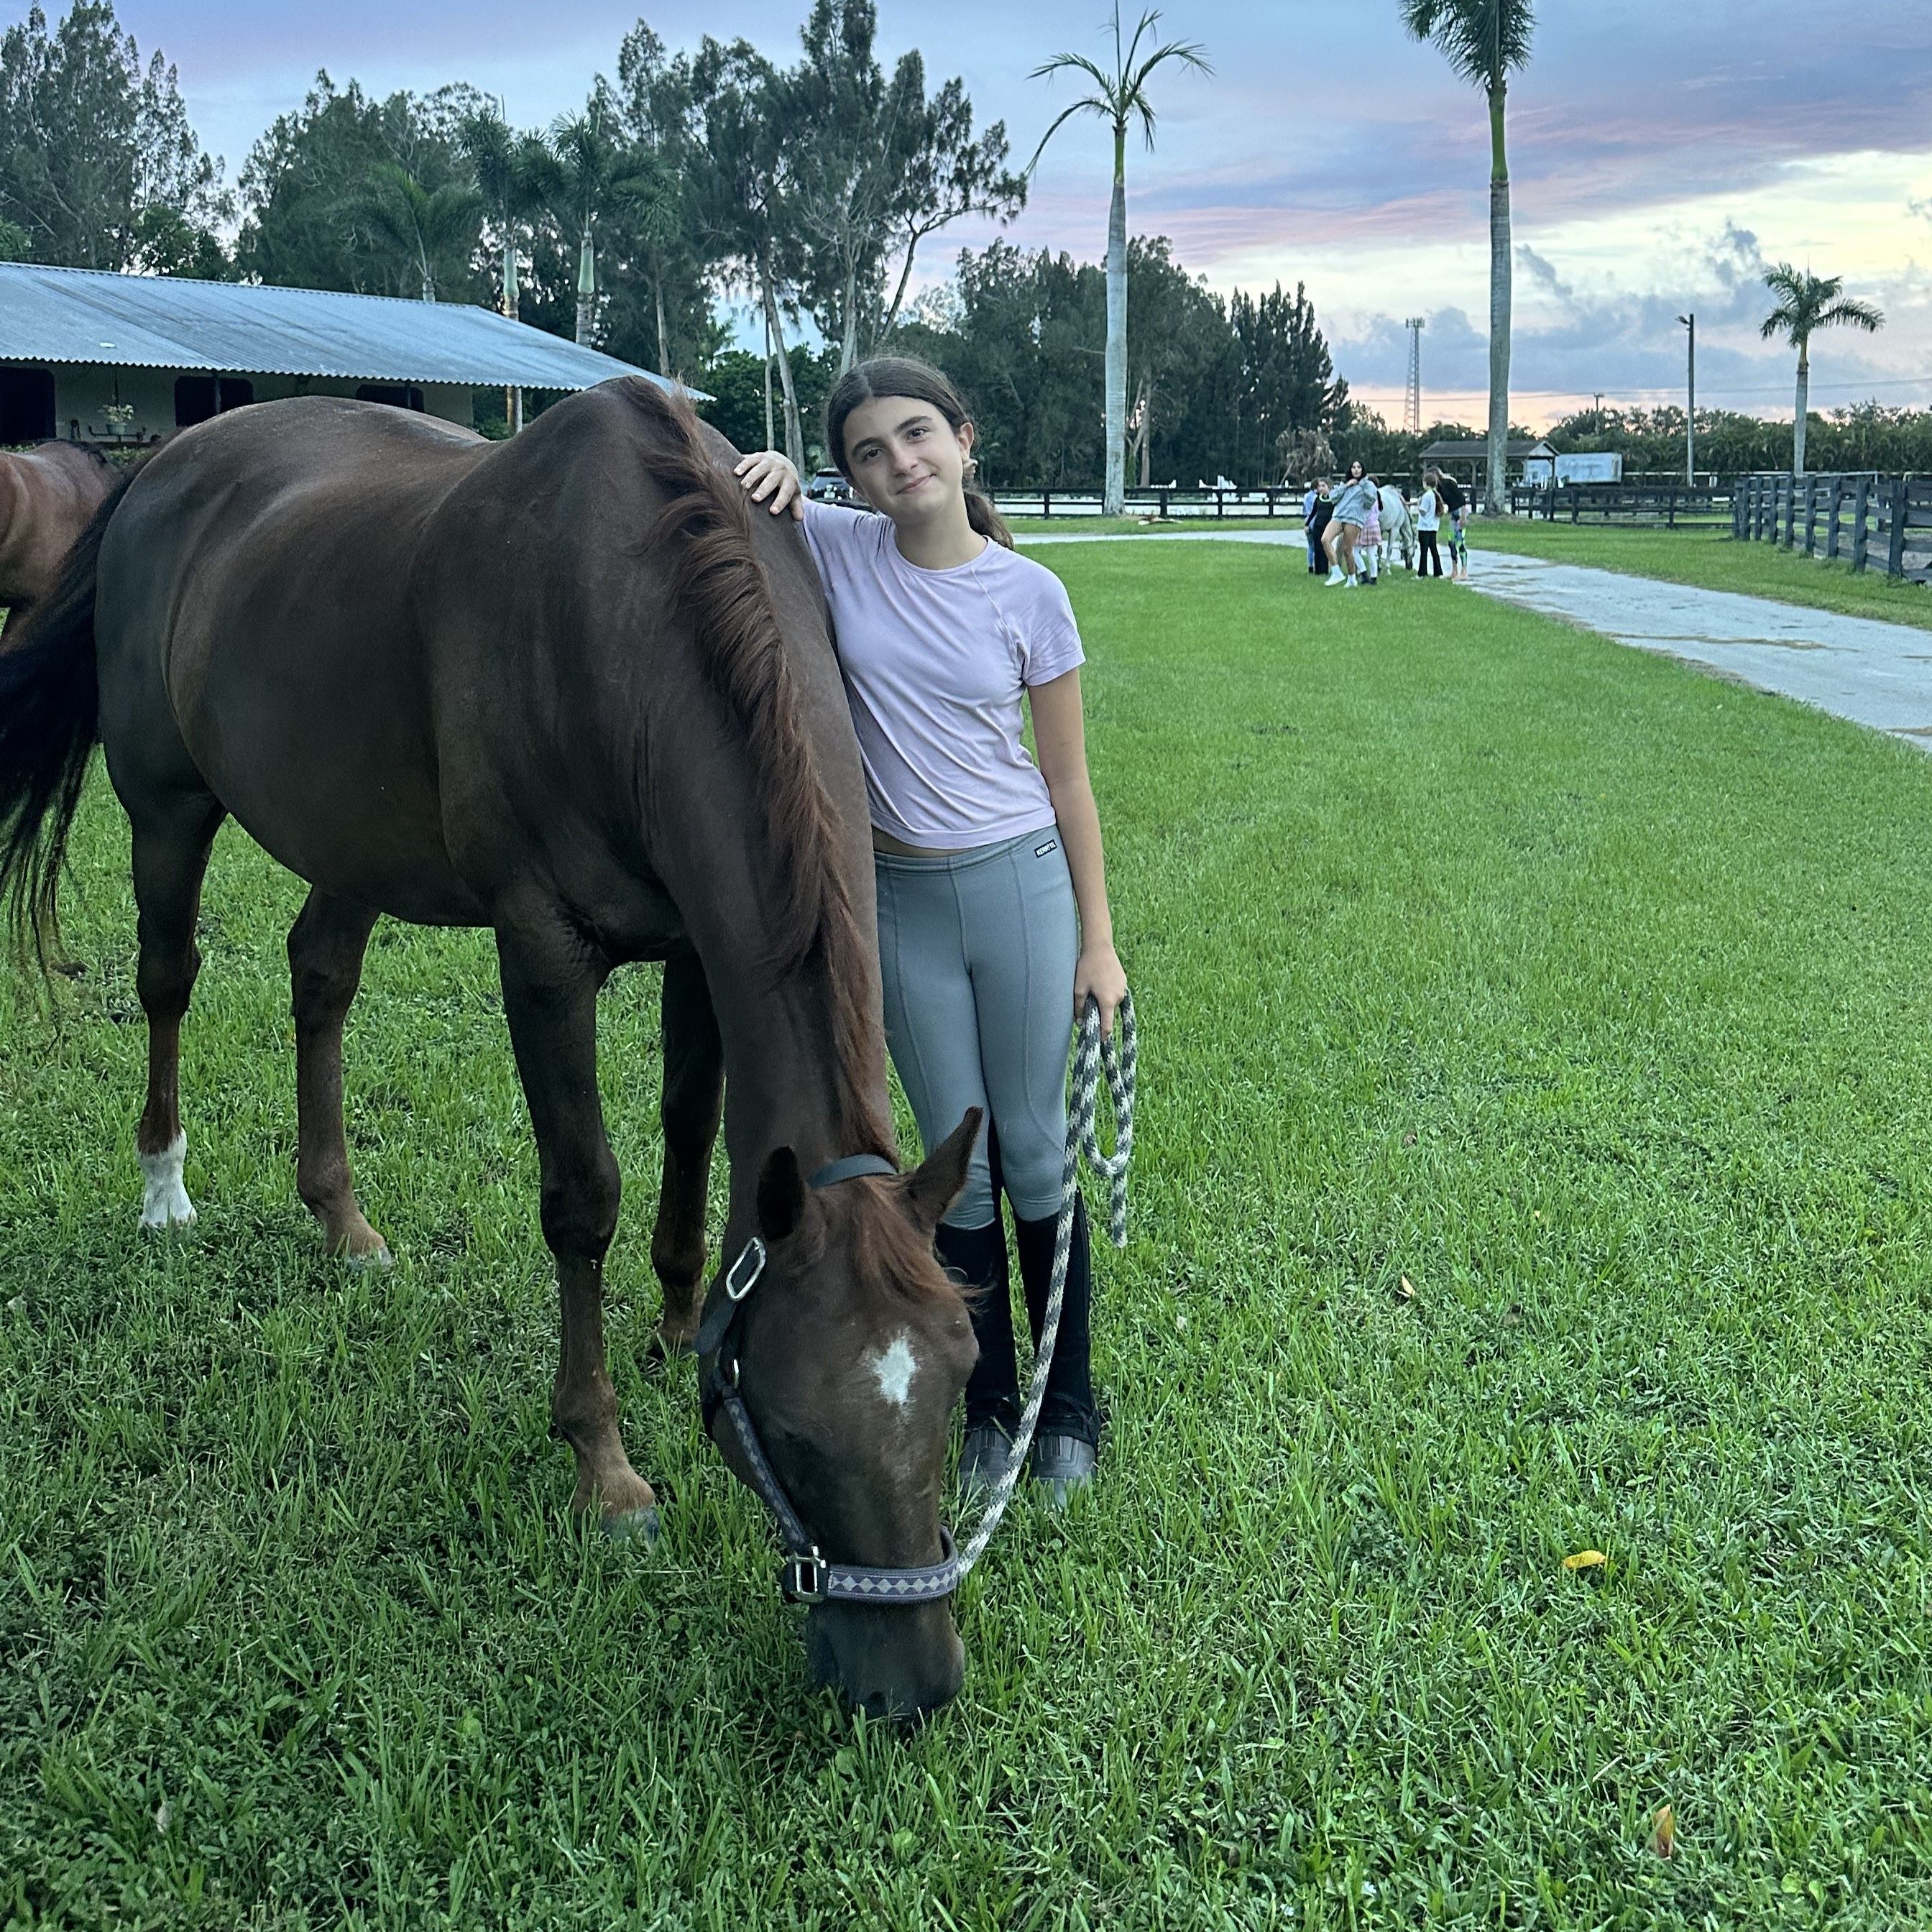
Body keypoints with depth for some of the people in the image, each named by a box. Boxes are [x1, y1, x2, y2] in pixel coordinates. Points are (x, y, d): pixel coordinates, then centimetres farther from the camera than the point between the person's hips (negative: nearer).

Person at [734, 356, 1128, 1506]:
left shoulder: (1029, 593, -5)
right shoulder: (838, 551, -3)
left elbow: (1067, 780, 0)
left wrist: (1098, 939, -1)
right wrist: (766, 481, -15)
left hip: (1019, 885, -1)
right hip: (898, 901, 1)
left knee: (1034, 1148, 6)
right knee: (956, 1158, 9)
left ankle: (1072, 1406, 22)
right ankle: (991, 1403, 24)